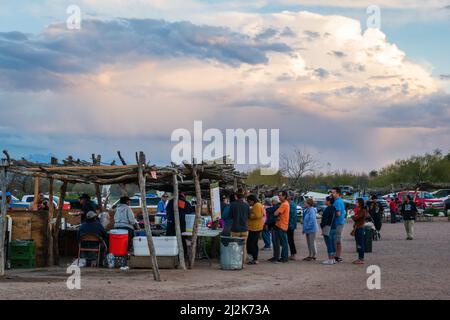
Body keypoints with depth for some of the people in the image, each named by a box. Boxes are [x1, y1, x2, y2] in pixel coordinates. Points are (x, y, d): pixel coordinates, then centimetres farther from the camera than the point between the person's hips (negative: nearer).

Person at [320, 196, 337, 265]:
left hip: (328, 228, -9)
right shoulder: (334, 209, 12)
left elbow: (324, 220, -17)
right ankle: (333, 259, 17)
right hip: (334, 228, 9)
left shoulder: (327, 209, -15)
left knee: (329, 244, -6)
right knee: (333, 244, 12)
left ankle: (330, 260, -6)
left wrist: (322, 228, -11)